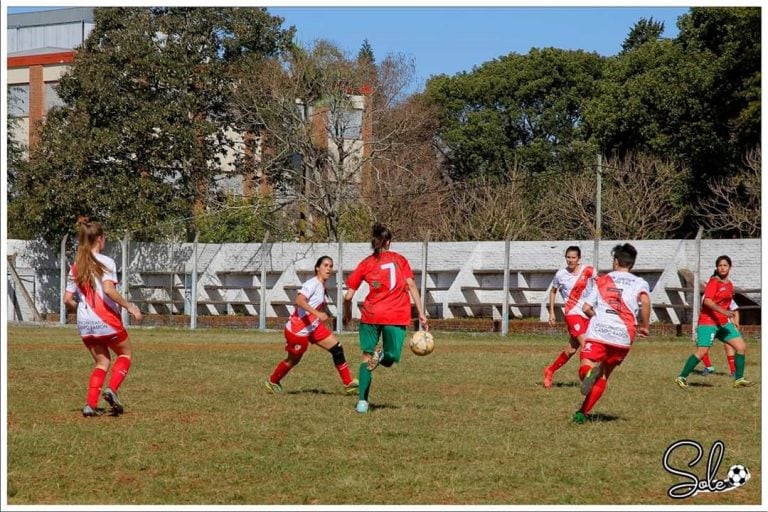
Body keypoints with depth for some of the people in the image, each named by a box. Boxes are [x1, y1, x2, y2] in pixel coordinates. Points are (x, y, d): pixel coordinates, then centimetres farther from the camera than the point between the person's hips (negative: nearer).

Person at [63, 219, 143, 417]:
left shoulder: (76, 267, 9)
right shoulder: (106, 262, -9)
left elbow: (68, 299, 7)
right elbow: (108, 290, -23)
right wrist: (129, 306, -15)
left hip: (84, 324, 6)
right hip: (106, 320, -5)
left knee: (102, 361, 17)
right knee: (125, 353, 17)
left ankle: (91, 404, 3)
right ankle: (112, 389, -4)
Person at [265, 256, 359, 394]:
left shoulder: (321, 286, 8)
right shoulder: (312, 284, -20)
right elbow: (299, 301, -35)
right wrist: (317, 314, -44)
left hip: (314, 327, 9)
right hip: (297, 330, -9)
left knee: (337, 348, -2)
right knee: (293, 360, 8)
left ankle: (348, 383, 1)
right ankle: (272, 382, 33)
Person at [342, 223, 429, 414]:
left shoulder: (365, 264, 9)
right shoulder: (399, 259, 9)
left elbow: (348, 296, 6)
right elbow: (411, 285, -2)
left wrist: (347, 314, 24)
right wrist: (421, 313, -2)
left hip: (371, 314, 1)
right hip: (396, 317, 0)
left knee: (366, 358, 13)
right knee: (390, 359, 14)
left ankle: (362, 401, -1)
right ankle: (383, 354, -23)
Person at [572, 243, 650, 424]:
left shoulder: (600, 281, 16)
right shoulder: (639, 283, 11)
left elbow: (587, 308, 9)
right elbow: (645, 300, -11)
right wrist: (644, 326, 1)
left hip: (598, 331, -1)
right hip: (623, 335, 1)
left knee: (585, 369, -8)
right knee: (603, 377, 16)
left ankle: (589, 372, -45)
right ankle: (582, 413, 10)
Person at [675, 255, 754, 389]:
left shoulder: (729, 284, 13)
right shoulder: (714, 281, -10)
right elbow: (707, 301, -23)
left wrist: (734, 321, 24)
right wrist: (723, 311, -34)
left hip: (724, 323, 8)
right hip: (708, 322, -8)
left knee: (742, 347, 1)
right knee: (702, 351, -16)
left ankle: (739, 379, 10)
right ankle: (682, 377, -5)